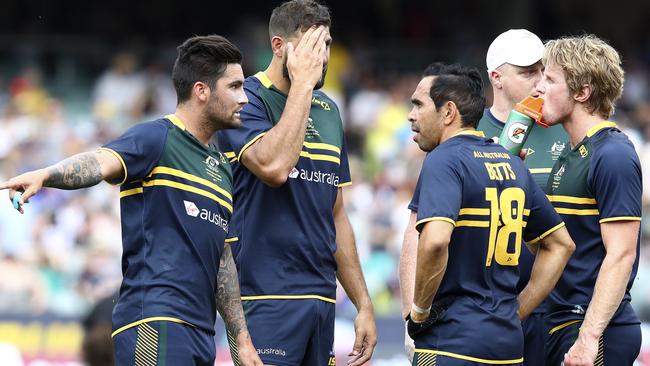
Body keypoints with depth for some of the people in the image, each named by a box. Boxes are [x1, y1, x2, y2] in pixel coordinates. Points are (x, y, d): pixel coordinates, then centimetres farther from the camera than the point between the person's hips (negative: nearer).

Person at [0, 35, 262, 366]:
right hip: (154, 325, -9)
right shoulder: (156, 138, -3)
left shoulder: (221, 167, 23)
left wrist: (242, 339, 25)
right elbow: (100, 164, -23)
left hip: (201, 333, 9)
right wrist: (42, 176, -44)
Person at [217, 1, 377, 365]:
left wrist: (363, 303, 17)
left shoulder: (327, 110, 17)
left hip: (322, 298, 7)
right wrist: (302, 84, -16)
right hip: (268, 297, -7)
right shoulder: (246, 100, -5)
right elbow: (274, 166, -25)